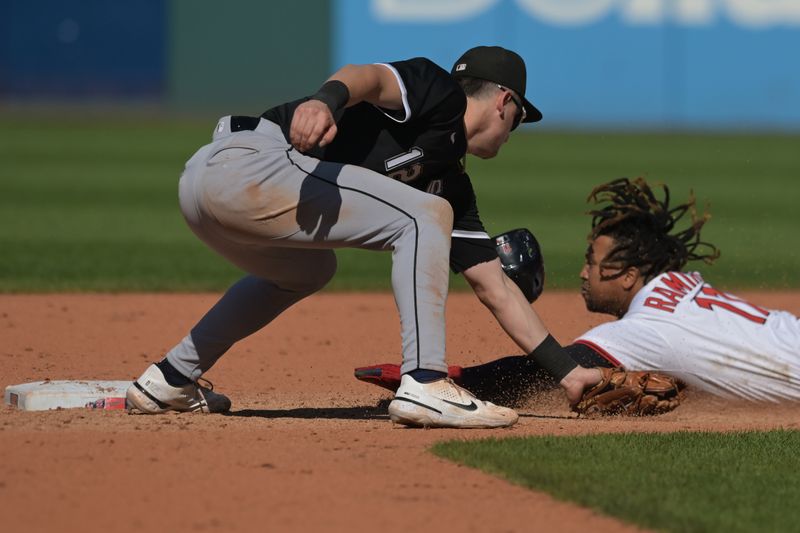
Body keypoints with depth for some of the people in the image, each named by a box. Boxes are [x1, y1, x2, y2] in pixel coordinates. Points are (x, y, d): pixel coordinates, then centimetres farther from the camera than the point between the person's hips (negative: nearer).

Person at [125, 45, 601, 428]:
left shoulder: (451, 185, 25)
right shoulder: (438, 91, 3)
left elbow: (495, 286, 27)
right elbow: (370, 77, -18)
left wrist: (567, 371, 26)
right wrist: (326, 100, -41)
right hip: (244, 162, -10)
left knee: (307, 271, 37)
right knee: (425, 216, -11)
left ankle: (169, 381, 38)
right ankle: (424, 385, -16)